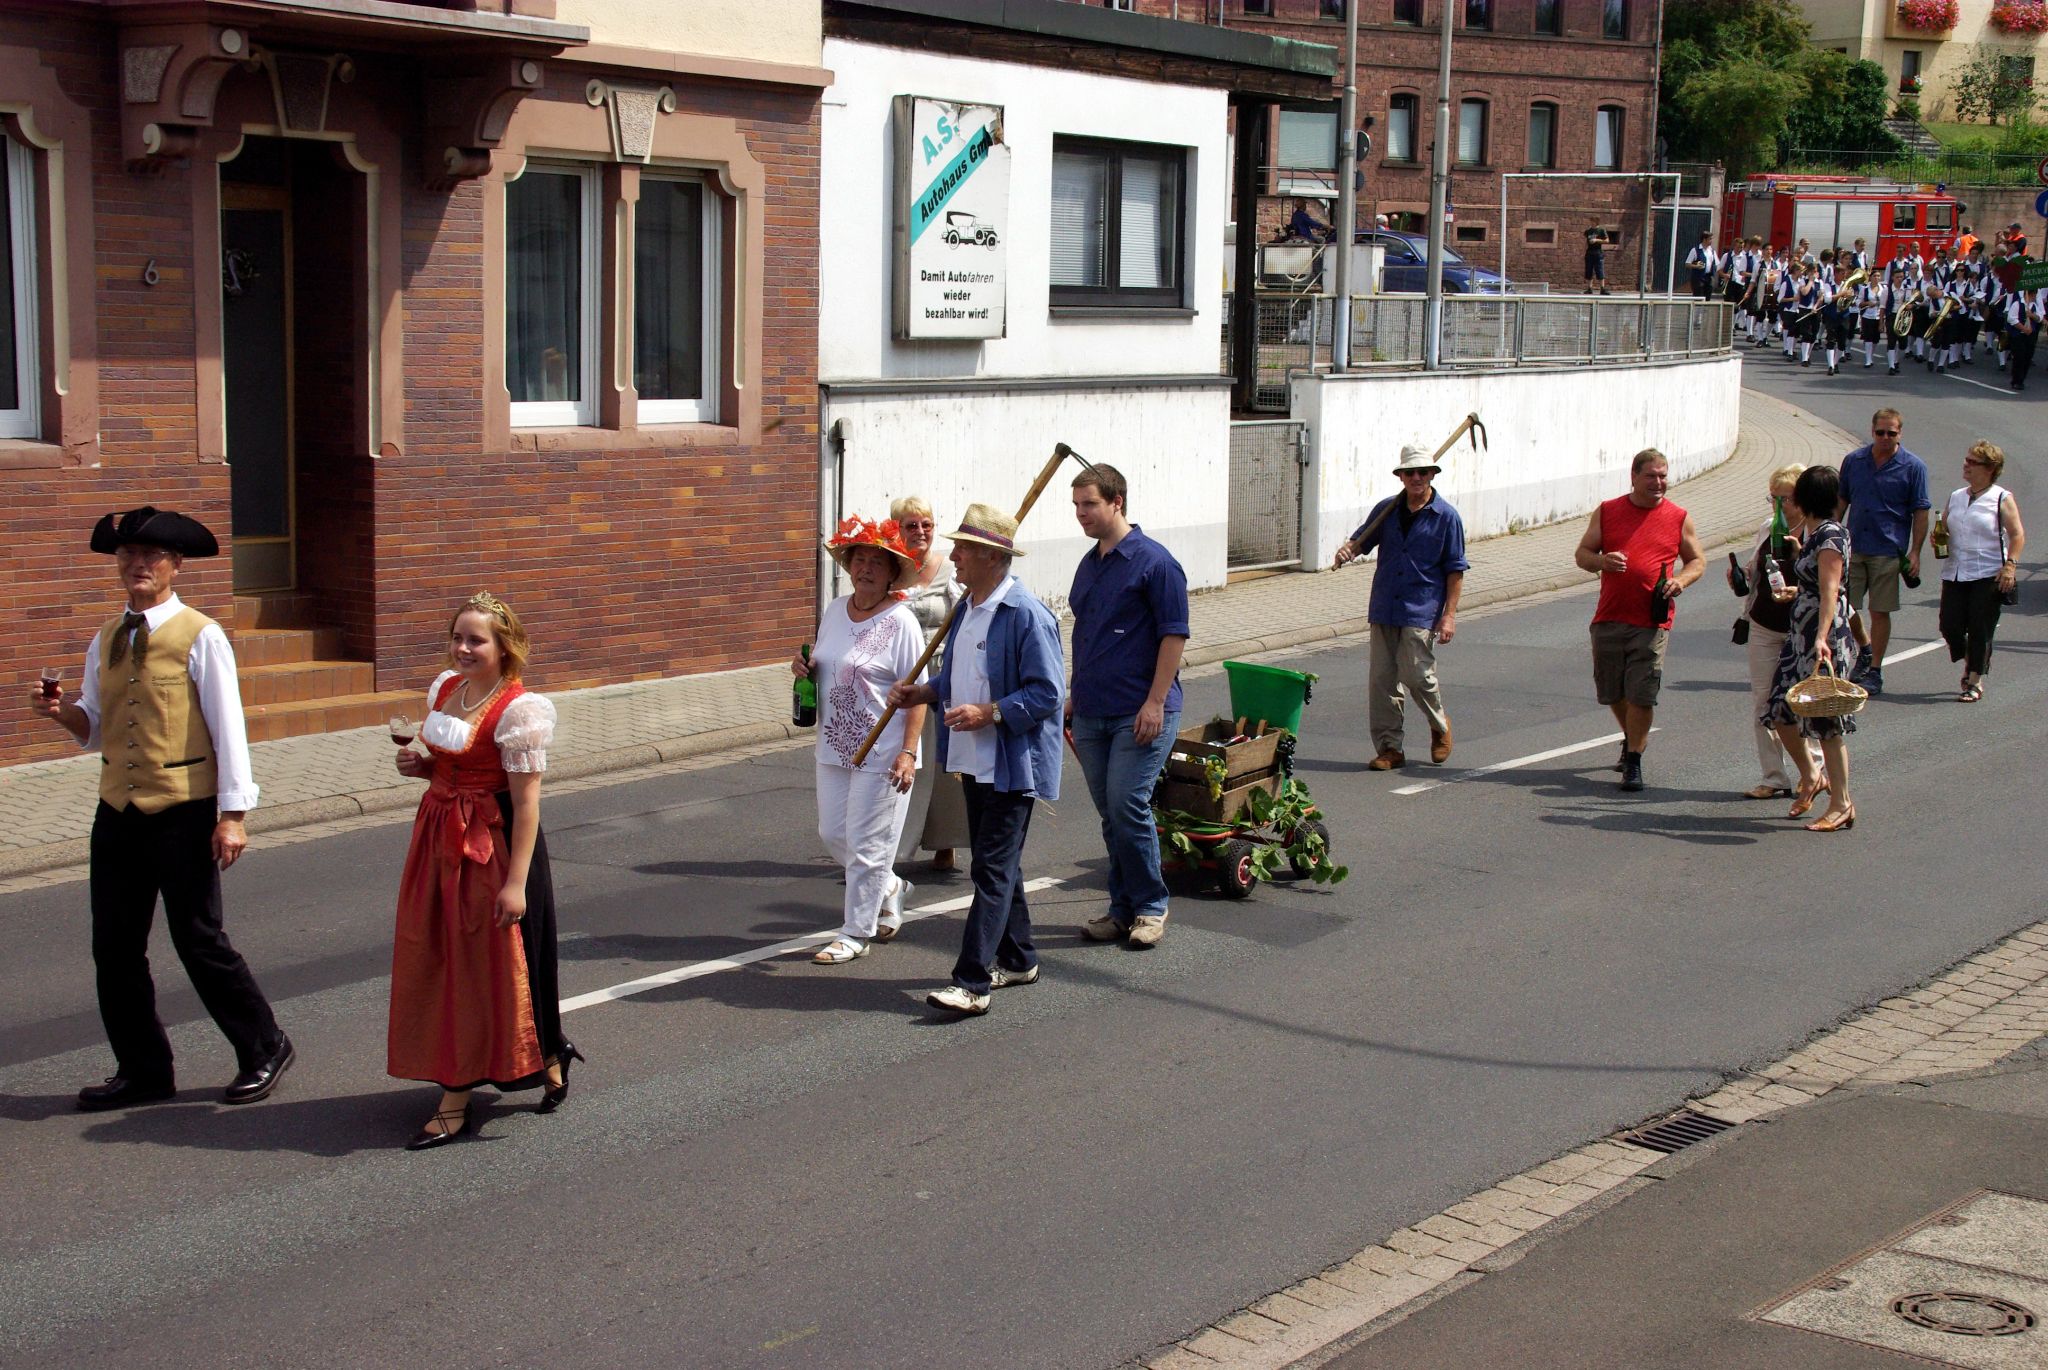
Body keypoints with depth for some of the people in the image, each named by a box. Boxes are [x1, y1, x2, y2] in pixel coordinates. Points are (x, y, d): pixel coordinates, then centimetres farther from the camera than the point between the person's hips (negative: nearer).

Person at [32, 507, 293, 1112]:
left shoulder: (200, 637, -8)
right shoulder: (105, 640, 11)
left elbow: (228, 728, -9)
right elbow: (95, 728, 17)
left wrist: (232, 814, -14)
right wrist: (64, 713, -6)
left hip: (184, 813, -6)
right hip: (118, 812, 6)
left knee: (199, 942, -1)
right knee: (114, 948, 8)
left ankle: (264, 1050, 16)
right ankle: (143, 1071, 21)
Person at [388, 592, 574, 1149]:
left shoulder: (519, 710, -16)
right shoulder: (444, 689, 9)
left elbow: (527, 801, -18)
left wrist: (516, 881, -22)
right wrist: (418, 766, 1)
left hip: (492, 845, -9)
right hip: (439, 836, 9)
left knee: (486, 966, -1)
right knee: (437, 961, 11)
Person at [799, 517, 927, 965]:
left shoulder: (900, 622, -14)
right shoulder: (835, 610, 7)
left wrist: (908, 752, -23)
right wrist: (804, 666, 0)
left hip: (882, 755, -7)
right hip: (834, 747, 7)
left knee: (866, 844, -1)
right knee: (832, 832, 14)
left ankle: (856, 932, 12)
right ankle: (889, 888, 38)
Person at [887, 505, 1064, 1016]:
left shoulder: (1027, 615, -18)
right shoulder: (968, 608, 11)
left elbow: (1048, 693, -20)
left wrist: (989, 713, -26)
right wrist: (922, 693, 5)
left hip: (1013, 763, -9)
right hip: (975, 762, 10)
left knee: (993, 870, -9)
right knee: (996, 864, 17)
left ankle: (972, 983, -11)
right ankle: (1018, 960, 30)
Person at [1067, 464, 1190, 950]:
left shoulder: (1154, 561, -10)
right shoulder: (1089, 564, 14)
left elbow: (1174, 635, -12)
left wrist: (1155, 702, -17)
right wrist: (1075, 695, 22)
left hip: (1140, 713, -7)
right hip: (1092, 712, 7)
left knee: (1128, 805, -10)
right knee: (1110, 812, 9)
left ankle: (1150, 906, 4)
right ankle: (1122, 907, 17)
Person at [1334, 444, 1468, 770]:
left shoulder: (1447, 517, -2)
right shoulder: (1386, 510, 8)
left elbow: (1455, 570, -1)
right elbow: (1362, 539, 18)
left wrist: (1450, 614, -7)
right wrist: (1348, 550, -7)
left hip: (1422, 611, -4)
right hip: (1384, 608, 4)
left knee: (1417, 675, -9)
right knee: (1381, 678, 1)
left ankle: (1440, 725, 21)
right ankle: (1390, 748, 10)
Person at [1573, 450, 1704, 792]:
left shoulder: (1679, 519, 5)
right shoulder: (1607, 512, 8)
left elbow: (1697, 561, 13)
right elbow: (1582, 554, 10)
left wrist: (1681, 579, -8)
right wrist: (1602, 561, -13)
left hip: (1652, 622, -2)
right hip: (1609, 619, 2)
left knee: (1641, 693, -8)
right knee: (1611, 692, 12)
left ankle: (1633, 761, 1)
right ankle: (1632, 738, 38)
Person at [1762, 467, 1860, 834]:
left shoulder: (1830, 535, -14)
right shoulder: (1810, 533, 12)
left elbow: (1830, 590, -22)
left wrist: (1822, 637, -31)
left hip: (1824, 636, -9)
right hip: (1799, 634, 9)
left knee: (1826, 718, -4)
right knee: (1780, 710, 10)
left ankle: (1842, 804, 3)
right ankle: (1811, 776, 28)